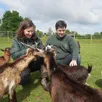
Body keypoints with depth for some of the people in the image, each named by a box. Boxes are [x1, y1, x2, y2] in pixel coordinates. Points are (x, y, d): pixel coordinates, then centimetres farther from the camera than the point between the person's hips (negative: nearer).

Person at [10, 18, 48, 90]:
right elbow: (14, 55, -16)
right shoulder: (17, 40, -6)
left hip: (36, 63, 3)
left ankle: (44, 79, -15)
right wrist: (26, 51, -29)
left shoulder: (36, 39, 1)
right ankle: (26, 75, 8)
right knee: (23, 80, -31)